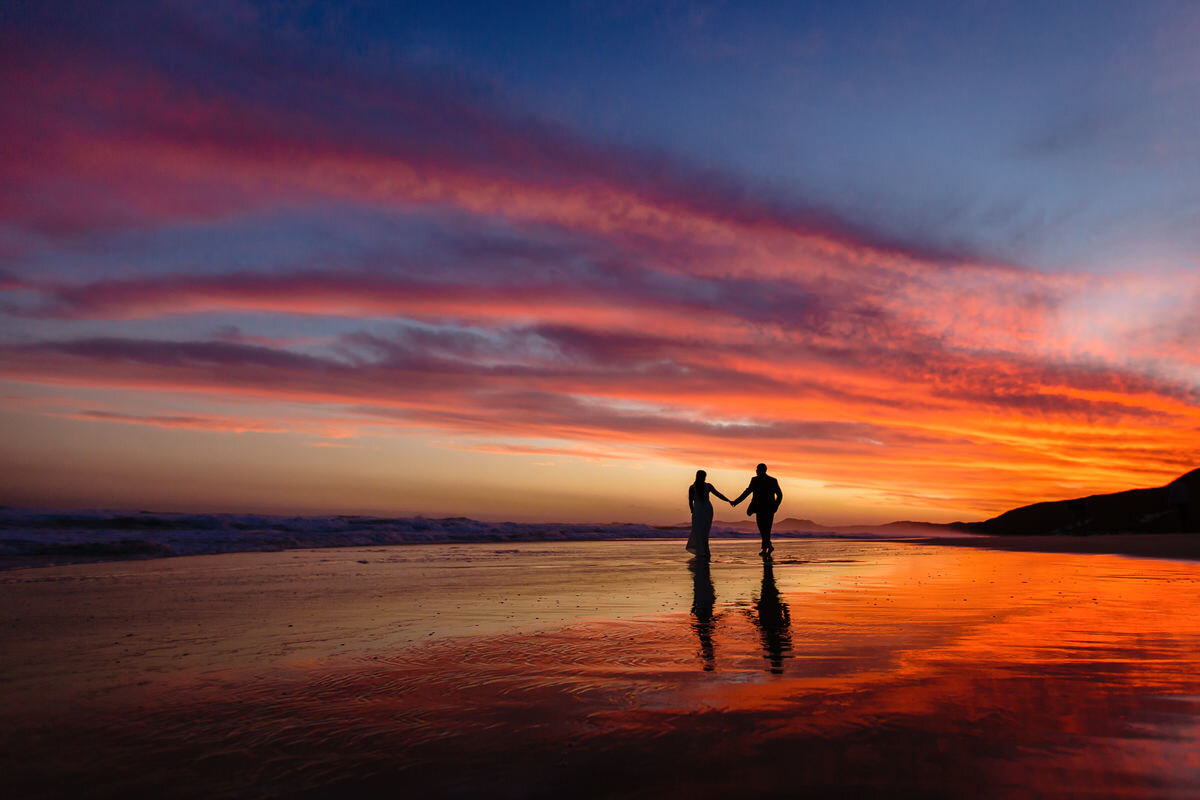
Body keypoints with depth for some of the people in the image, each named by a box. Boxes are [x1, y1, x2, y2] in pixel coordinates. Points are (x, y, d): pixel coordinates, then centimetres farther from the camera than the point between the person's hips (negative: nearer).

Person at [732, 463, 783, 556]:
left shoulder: (755, 480, -4)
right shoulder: (773, 480, 10)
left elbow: (747, 492, -8)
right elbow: (780, 495, 6)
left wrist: (736, 502, -4)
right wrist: (775, 506, 14)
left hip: (760, 508, -5)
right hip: (770, 509, 5)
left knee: (763, 529, -1)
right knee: (766, 529, 12)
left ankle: (769, 545, -16)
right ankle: (764, 549, 11)